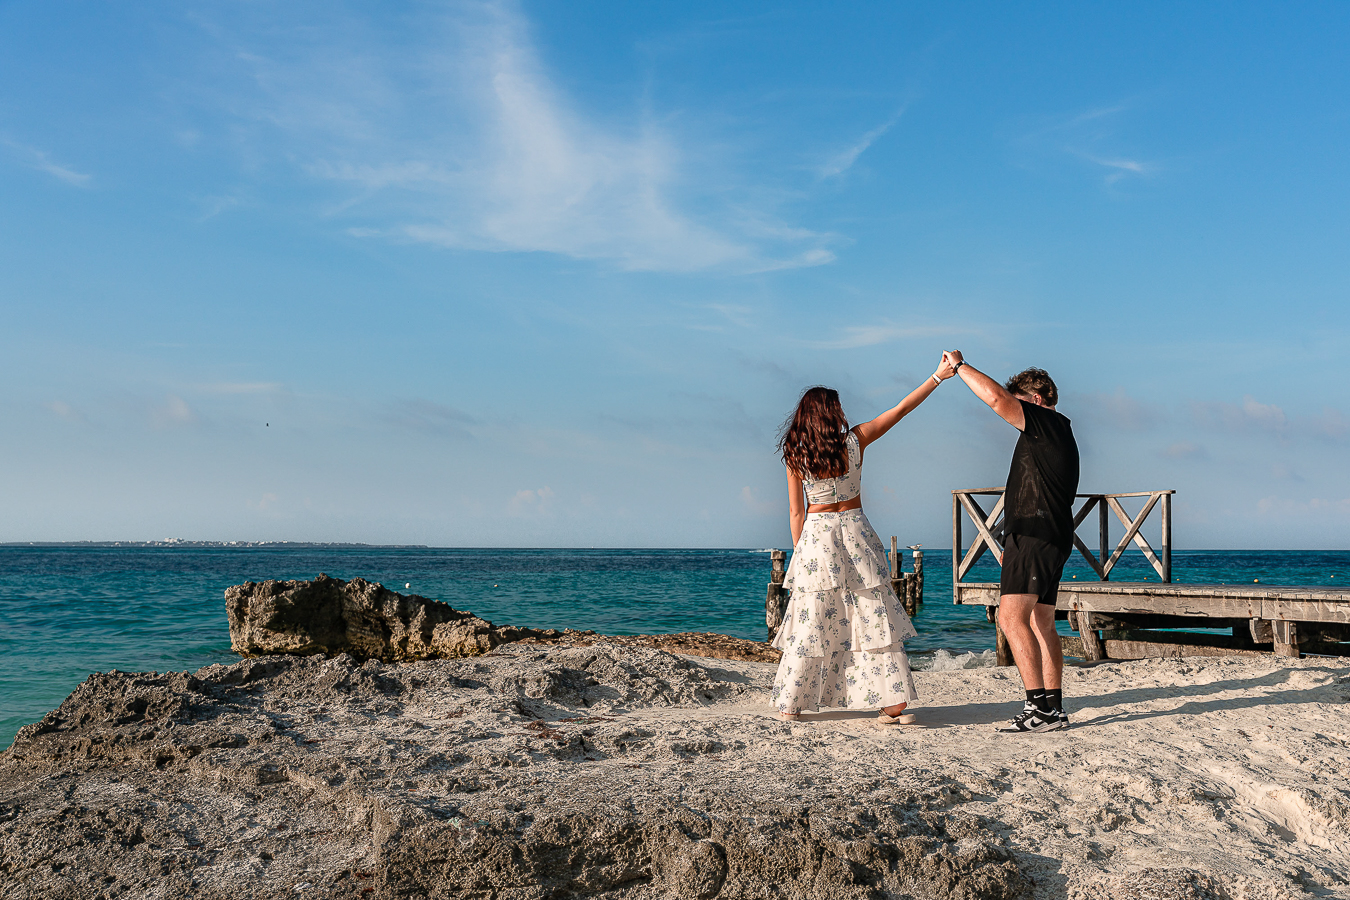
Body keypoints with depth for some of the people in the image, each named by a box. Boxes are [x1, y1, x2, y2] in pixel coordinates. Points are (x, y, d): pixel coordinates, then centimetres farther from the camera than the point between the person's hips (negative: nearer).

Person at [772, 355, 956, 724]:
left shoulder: (794, 456, -2)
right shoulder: (854, 441, -3)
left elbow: (796, 512, 2)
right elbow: (901, 410, 3)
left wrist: (799, 551, 11)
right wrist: (938, 376, 10)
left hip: (815, 536, 1)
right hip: (854, 534, 0)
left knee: (811, 622, 6)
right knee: (874, 618, 3)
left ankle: (791, 704, 11)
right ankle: (897, 704, 2)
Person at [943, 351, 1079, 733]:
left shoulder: (1048, 423, -9)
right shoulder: (1061, 433, 23)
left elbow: (996, 397, -21)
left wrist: (960, 366, -8)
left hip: (1034, 536, -11)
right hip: (1053, 539, 11)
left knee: (1011, 616, -17)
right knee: (1041, 623, 11)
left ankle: (1038, 706, -21)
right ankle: (1054, 709, 13)